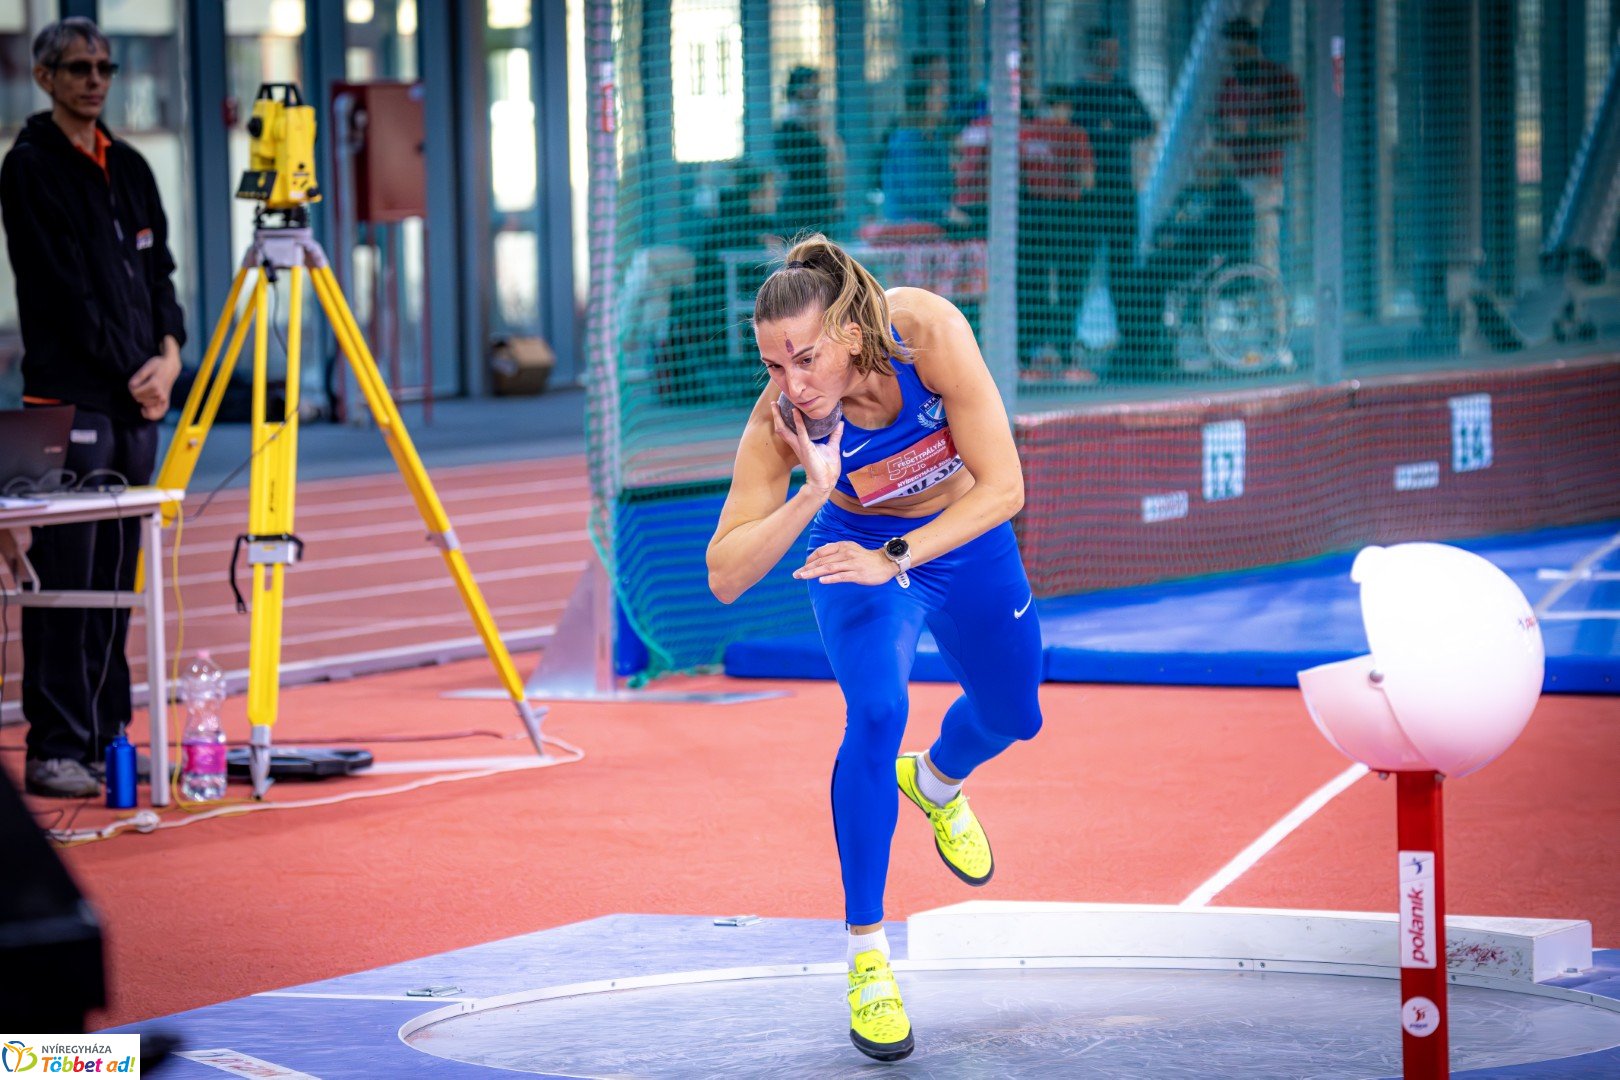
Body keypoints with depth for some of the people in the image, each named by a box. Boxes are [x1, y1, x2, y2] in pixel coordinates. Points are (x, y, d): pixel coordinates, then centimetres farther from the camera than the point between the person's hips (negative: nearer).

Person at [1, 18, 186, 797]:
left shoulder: (129, 168, 18)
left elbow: (158, 270, 17)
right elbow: (67, 290, -10)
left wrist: (169, 350, -1)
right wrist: (131, 375, -9)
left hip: (138, 401, 7)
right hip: (71, 401, -7)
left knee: (116, 582, 9)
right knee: (64, 582, -8)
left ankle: (109, 735, 14)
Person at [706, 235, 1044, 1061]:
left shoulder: (928, 331, -37)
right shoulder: (779, 420, -34)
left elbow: (1003, 486, -35)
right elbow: (725, 577, -32)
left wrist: (895, 557, -43)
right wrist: (813, 494, -44)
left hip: (965, 538, 2)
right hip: (859, 554, -2)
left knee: (1011, 717, 20)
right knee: (876, 714, -27)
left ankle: (935, 784, 58)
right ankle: (867, 954, -16)